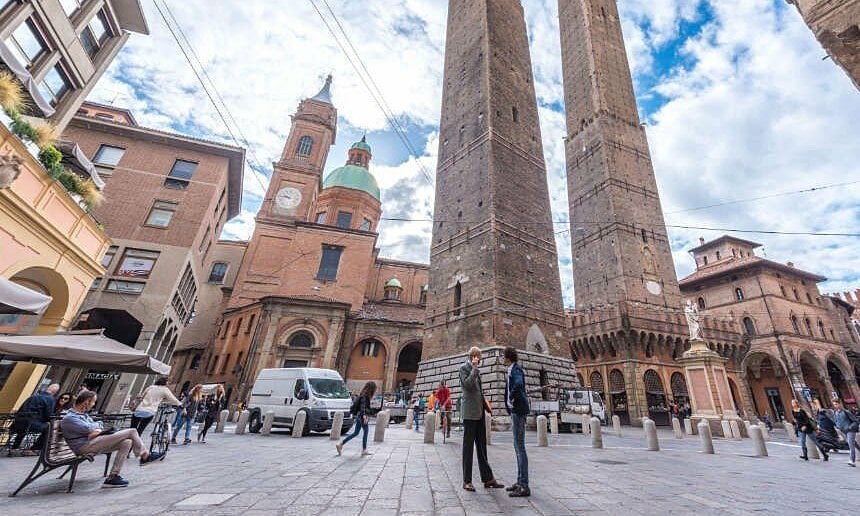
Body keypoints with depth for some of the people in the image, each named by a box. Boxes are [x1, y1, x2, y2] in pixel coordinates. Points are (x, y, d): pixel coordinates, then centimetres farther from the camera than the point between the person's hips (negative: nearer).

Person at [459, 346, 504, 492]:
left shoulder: (476, 370, 16)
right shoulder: (464, 368, -9)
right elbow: (468, 384, -25)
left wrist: (485, 403, 13)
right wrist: (474, 368, -21)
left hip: (480, 411, 8)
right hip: (470, 412, -8)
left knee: (482, 446, 14)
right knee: (468, 446, 1)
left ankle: (487, 478, 22)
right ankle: (467, 481, 11)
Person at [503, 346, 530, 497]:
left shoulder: (516, 369, -14)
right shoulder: (512, 369, 15)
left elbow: (518, 385, -33)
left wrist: (512, 398, -19)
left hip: (518, 410, -10)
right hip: (515, 410, 10)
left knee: (520, 446, -5)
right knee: (518, 446, 15)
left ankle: (524, 487, 1)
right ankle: (520, 482, 24)